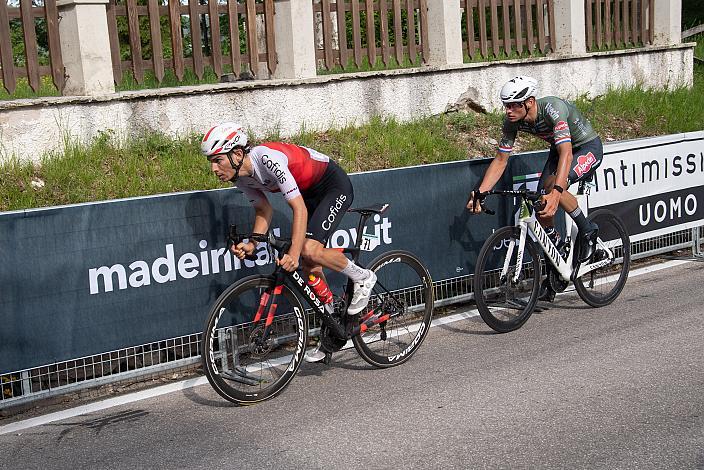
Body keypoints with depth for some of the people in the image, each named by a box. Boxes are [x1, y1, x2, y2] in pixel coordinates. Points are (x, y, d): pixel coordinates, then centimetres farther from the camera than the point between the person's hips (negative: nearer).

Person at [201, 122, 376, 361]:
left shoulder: (268, 159, -35)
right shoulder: (240, 176, -10)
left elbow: (299, 208, -37)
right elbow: (263, 210, 0)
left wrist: (294, 254, -45)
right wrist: (251, 245, -17)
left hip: (335, 186, -8)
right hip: (309, 192, 8)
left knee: (309, 250, -26)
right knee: (310, 269, 5)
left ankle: (363, 278, -2)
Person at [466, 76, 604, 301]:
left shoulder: (552, 109, -36)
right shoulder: (511, 121, -16)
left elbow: (566, 154, -46)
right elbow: (500, 160, -9)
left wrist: (556, 192, -59)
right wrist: (479, 193, -21)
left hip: (588, 148, -7)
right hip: (559, 149, 7)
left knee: (552, 185, -33)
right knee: (541, 207, -7)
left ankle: (587, 230, -9)